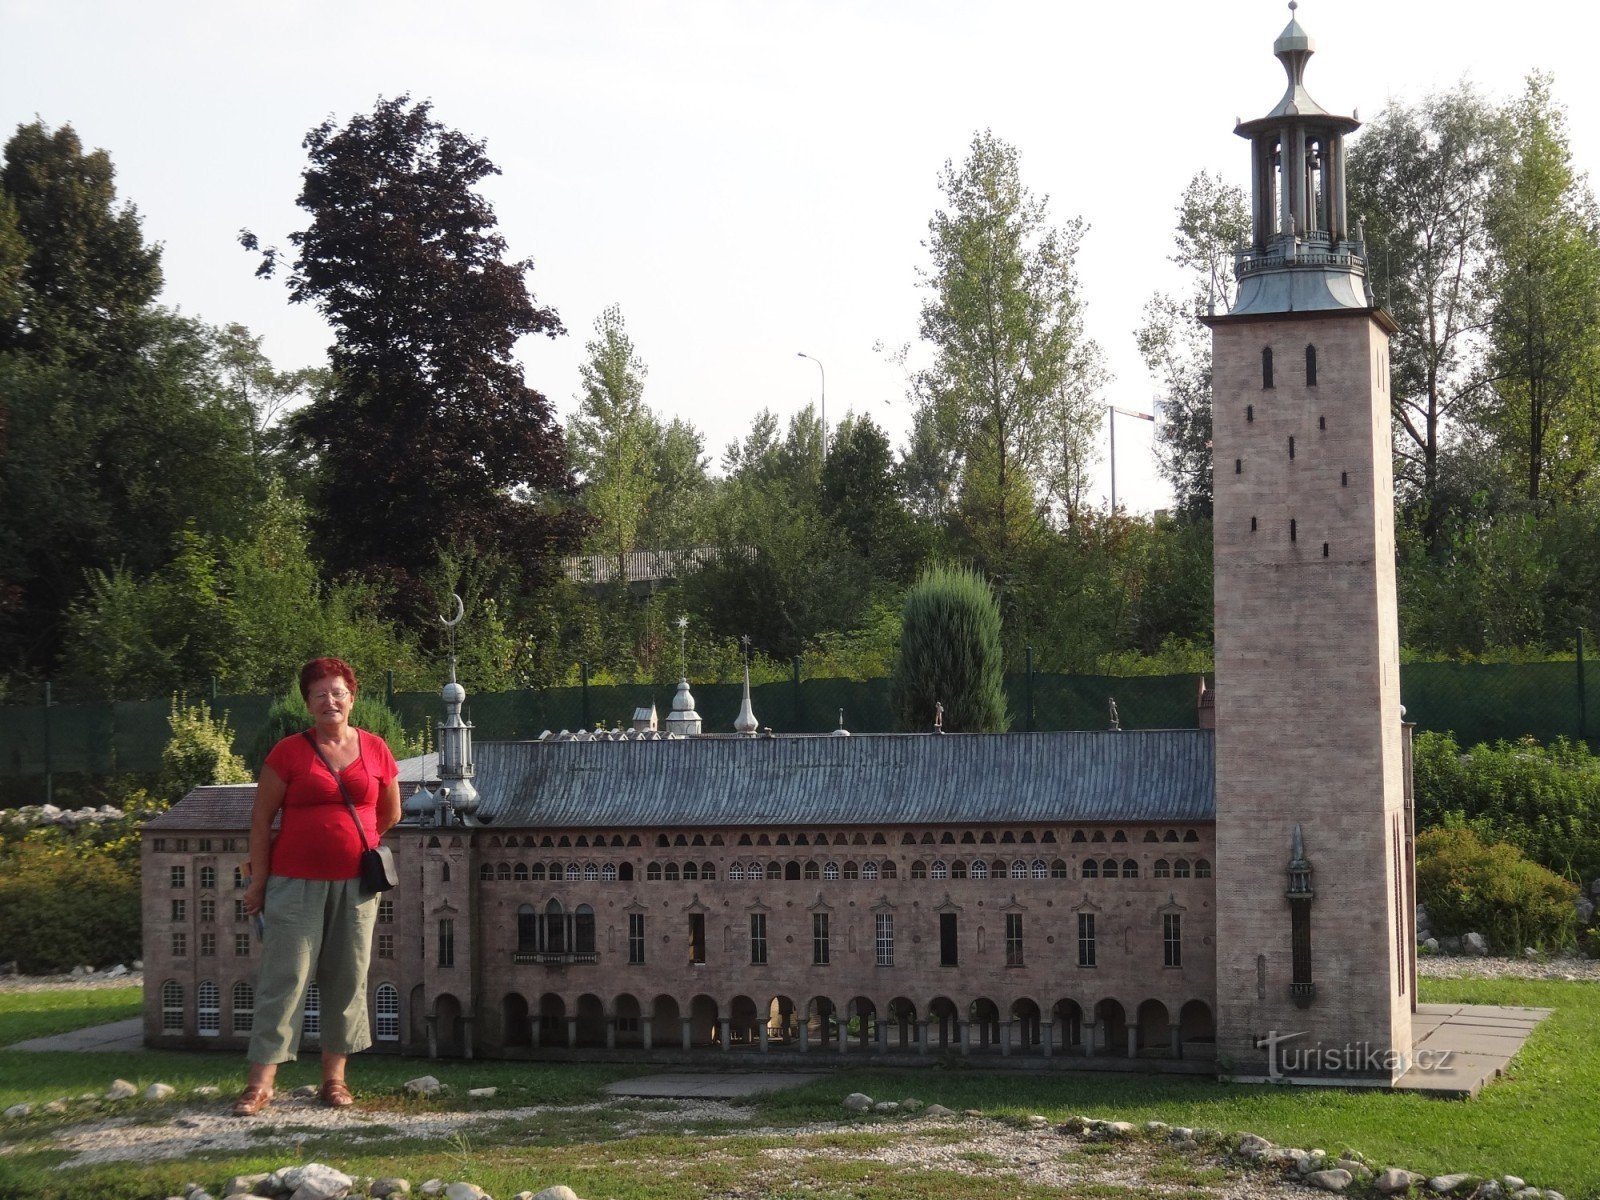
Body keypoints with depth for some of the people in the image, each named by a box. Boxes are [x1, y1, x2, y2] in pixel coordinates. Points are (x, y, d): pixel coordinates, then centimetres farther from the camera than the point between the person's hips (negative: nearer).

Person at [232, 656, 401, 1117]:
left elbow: (390, 814, 17)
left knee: (347, 979, 7)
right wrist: (258, 881, -4)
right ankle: (261, 1082, -3)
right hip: (296, 883, -3)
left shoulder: (375, 750, 4)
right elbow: (261, 817, -1)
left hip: (355, 883, 3)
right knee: (284, 977, -5)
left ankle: (334, 1077, 16)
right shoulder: (289, 752, -3)